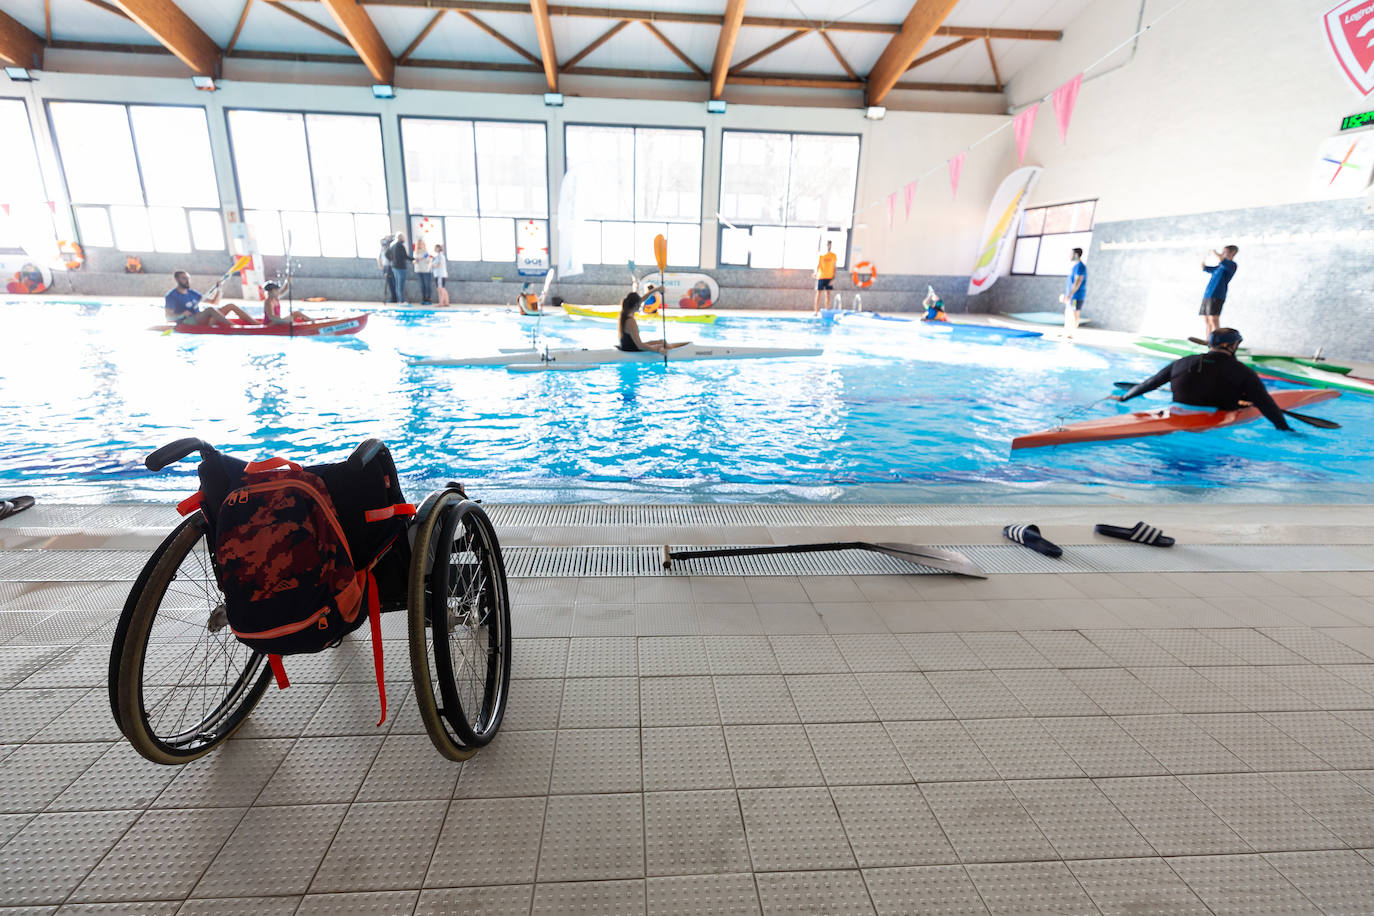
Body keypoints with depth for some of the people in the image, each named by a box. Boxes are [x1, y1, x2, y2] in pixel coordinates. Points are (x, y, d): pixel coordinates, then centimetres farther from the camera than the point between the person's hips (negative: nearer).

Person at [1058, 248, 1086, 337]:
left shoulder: (1080, 267, -14)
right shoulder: (1074, 266, 18)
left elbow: (1078, 282, -22)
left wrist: (1070, 295, -27)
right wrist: (1066, 294, 24)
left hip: (1076, 295, -10)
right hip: (1071, 295, 10)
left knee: (1074, 315, -8)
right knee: (1067, 314, 13)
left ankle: (1071, 334, -7)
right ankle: (1065, 333, 18)